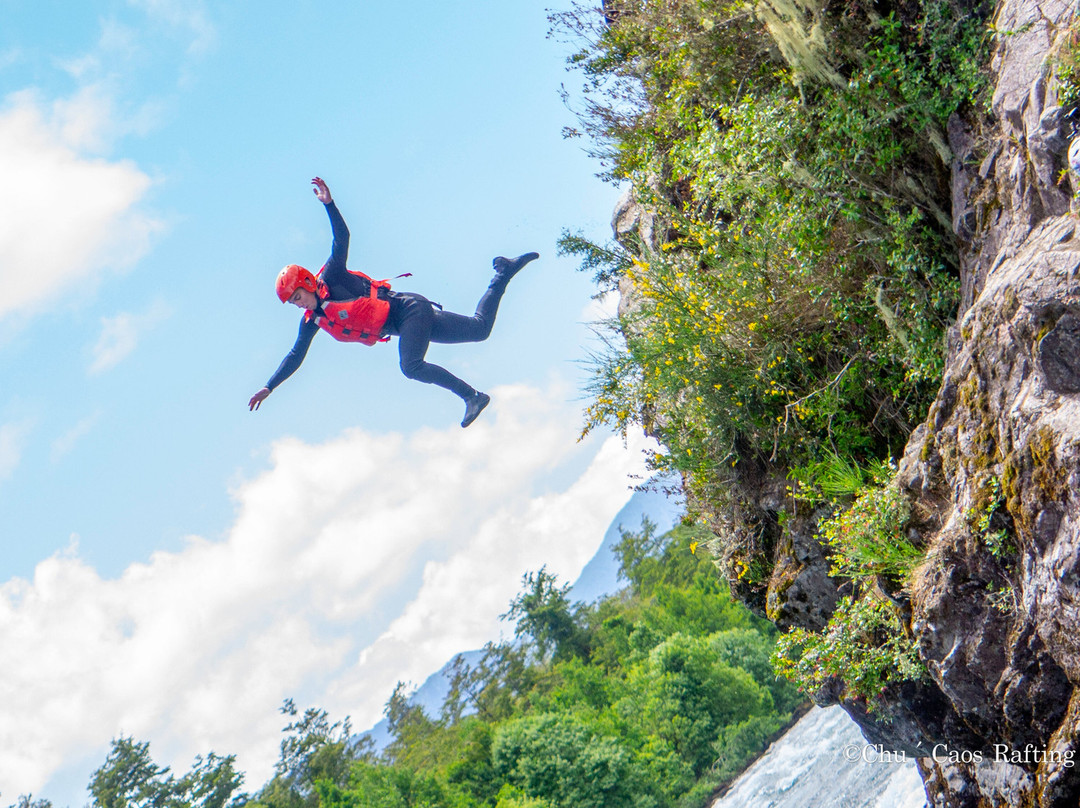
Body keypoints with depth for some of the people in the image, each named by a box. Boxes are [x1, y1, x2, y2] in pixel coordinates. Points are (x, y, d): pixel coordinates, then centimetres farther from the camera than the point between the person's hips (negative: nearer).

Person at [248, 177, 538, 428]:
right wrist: (268, 388, 10)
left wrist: (328, 203, -33)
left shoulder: (331, 279, -10)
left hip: (409, 309, -7)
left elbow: (342, 238, -19)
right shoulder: (312, 321, 9)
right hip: (405, 326, 7)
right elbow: (295, 357, 15)